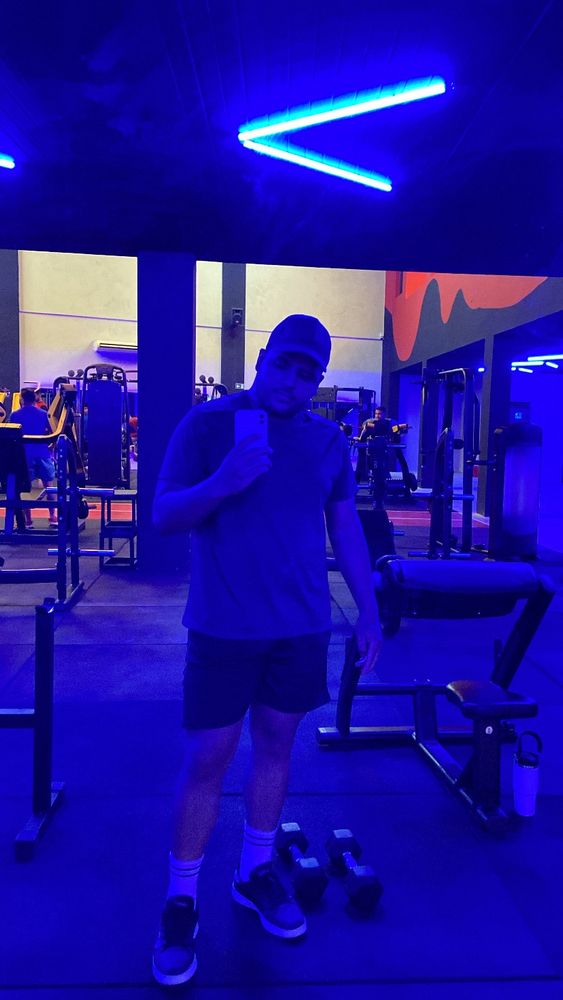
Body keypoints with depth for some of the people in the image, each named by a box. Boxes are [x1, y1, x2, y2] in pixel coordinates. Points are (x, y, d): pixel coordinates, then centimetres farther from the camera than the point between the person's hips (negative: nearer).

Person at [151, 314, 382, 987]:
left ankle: (254, 874, 37)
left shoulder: (329, 441, 6)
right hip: (224, 628, -3)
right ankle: (180, 900, 25)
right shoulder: (207, 423, -6)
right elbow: (163, 516, -8)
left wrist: (368, 611, 8)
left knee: (276, 743, 15)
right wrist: (222, 482, -27)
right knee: (207, 759, 4)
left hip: (303, 628, 4)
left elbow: (346, 528, 11)